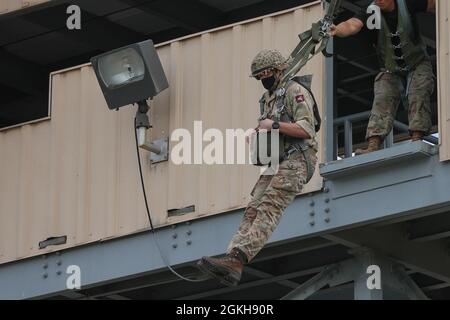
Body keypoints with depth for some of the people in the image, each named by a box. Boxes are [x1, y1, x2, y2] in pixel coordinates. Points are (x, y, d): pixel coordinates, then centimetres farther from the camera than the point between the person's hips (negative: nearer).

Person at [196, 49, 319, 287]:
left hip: (297, 160, -9)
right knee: (252, 210, -11)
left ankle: (236, 259, -43)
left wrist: (274, 125, -15)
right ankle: (232, 264, -27)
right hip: (276, 162, 9)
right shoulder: (267, 99, 25)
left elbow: (306, 129, -13)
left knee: (269, 207, -26)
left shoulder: (294, 91, -3)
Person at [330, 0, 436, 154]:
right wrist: (337, 30, -60)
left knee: (418, 95, -23)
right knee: (382, 101, -18)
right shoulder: (370, 13, -18)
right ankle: (373, 147, -31)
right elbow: (352, 25, -37)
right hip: (390, 70, 0)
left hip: (417, 65, 0)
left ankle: (417, 139, -27)